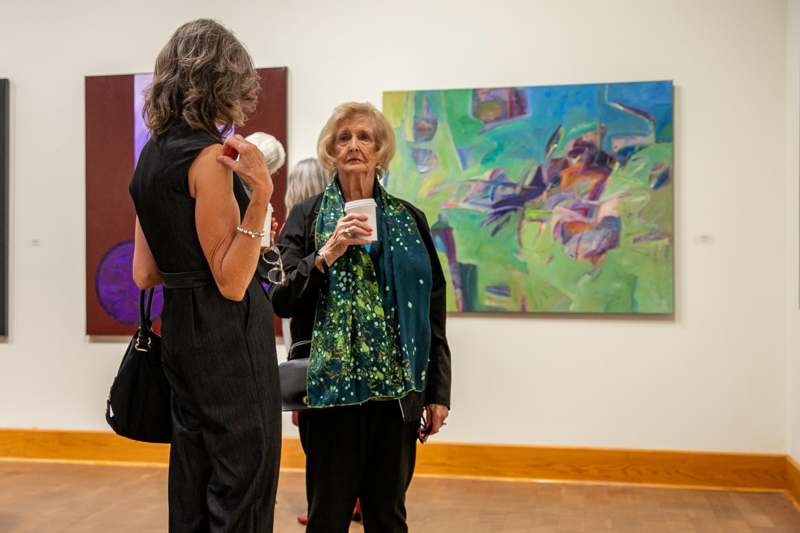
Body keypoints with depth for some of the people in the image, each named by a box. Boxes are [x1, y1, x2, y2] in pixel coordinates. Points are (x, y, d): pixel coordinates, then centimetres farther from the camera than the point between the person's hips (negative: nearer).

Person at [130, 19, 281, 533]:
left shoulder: (153, 155, 10)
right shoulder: (209, 155, -15)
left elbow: (144, 273, 13)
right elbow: (231, 282, -20)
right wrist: (260, 194, -26)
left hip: (182, 331, 9)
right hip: (227, 335, -9)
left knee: (194, 483, 18)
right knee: (241, 488, 1)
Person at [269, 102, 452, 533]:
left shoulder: (408, 219, 7)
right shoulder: (307, 217, 2)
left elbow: (433, 309, 7)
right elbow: (280, 300, -5)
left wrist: (438, 391, 4)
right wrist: (328, 253, -18)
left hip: (398, 386, 2)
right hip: (330, 384, -2)